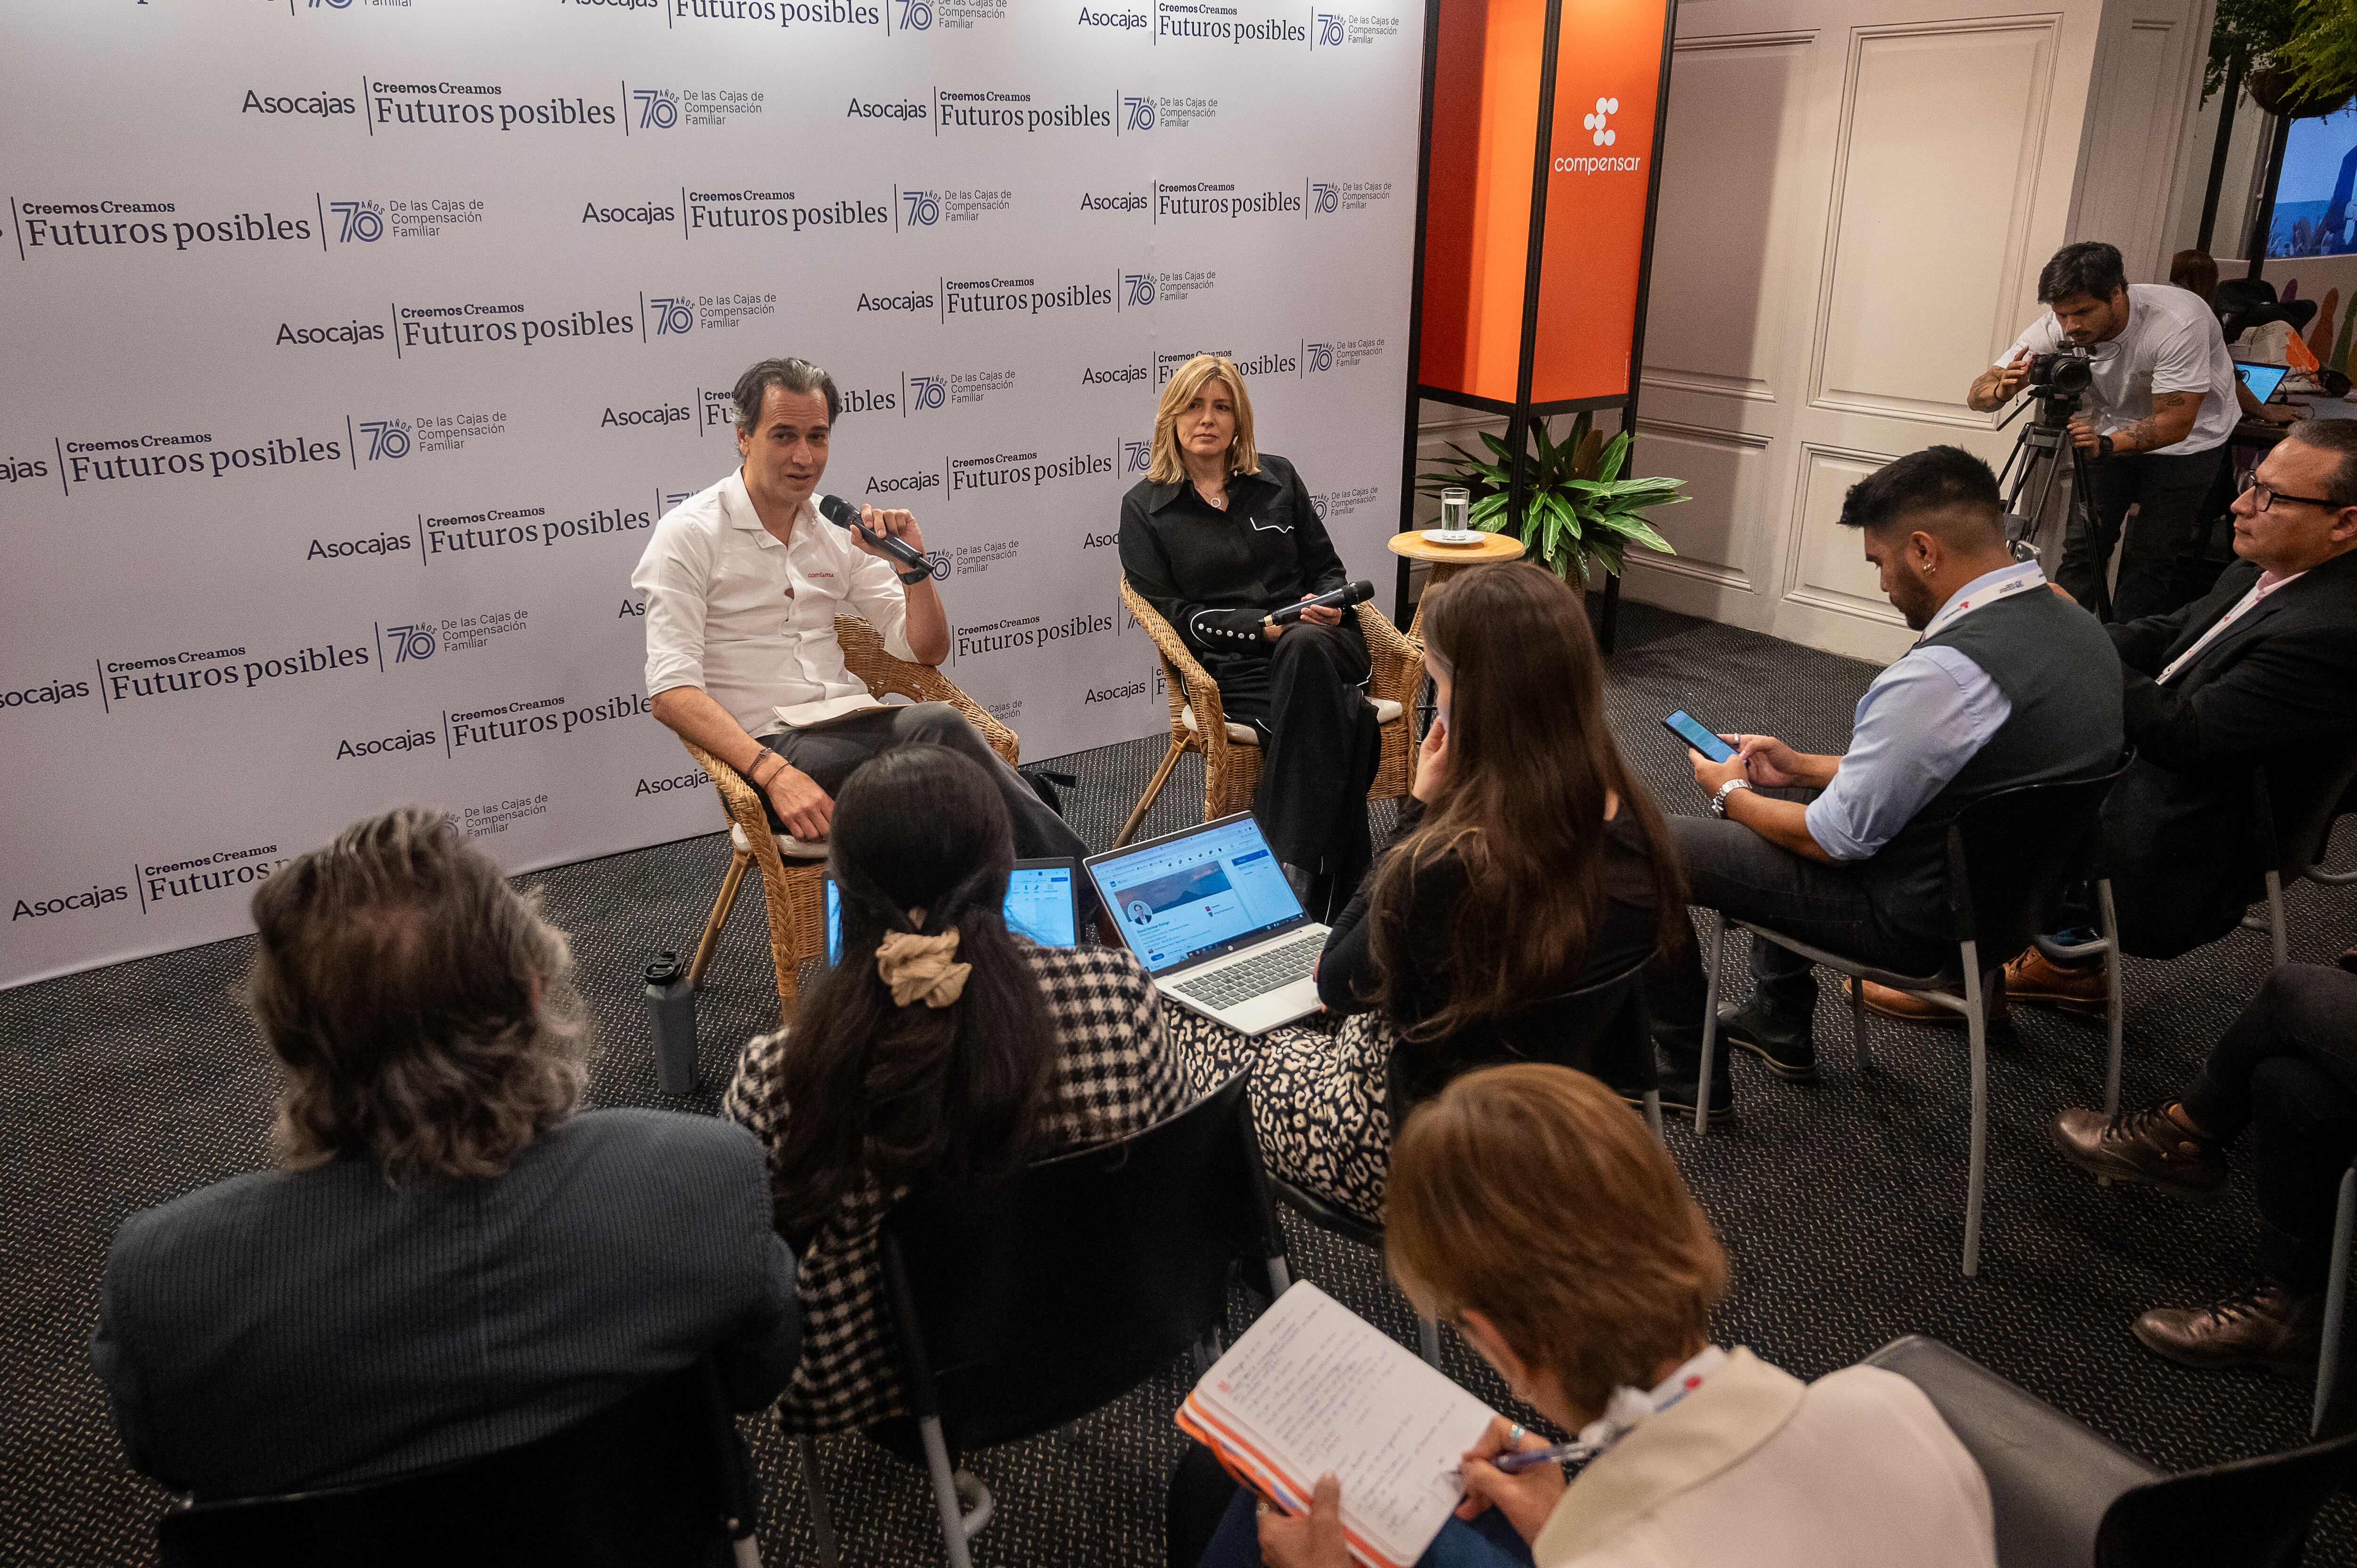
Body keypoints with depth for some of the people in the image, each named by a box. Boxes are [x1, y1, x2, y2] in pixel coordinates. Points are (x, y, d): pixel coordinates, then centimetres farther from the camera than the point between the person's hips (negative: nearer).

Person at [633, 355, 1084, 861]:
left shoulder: (840, 529, 14)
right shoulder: (688, 534, -1)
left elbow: (926, 651, 17)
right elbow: (672, 692, -12)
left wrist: (912, 565, -3)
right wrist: (775, 774, -25)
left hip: (849, 731, 5)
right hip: (766, 744, -5)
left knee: (932, 723, -31)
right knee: (935, 725, -31)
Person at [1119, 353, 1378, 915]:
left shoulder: (1277, 478, 18)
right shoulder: (1144, 508, 9)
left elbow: (1326, 569, 21)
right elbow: (1171, 614, 1)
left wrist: (1328, 608, -4)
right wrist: (1263, 627, -12)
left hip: (1315, 644, 3)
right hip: (1229, 667, -3)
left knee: (1306, 649, -38)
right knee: (1345, 722, -34)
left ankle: (1290, 869, -35)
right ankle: (1342, 887, -27)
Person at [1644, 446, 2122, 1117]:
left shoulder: (1944, 672, -31)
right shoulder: (2074, 624, -1)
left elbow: (1836, 842, -21)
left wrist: (1733, 795, -2)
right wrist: (1805, 766, 15)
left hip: (1916, 920, -9)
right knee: (1779, 808, 29)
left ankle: (1689, 1073, 14)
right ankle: (1779, 1025, 38)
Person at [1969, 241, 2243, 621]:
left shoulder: (2178, 323, -33)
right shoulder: (2056, 328, -21)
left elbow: (2175, 424, -31)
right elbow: (1977, 395, -22)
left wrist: (2105, 445, -48)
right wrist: (2002, 390, -46)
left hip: (2188, 440, -3)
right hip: (2112, 432, 3)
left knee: (2150, 560, -9)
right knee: (2082, 545, -7)